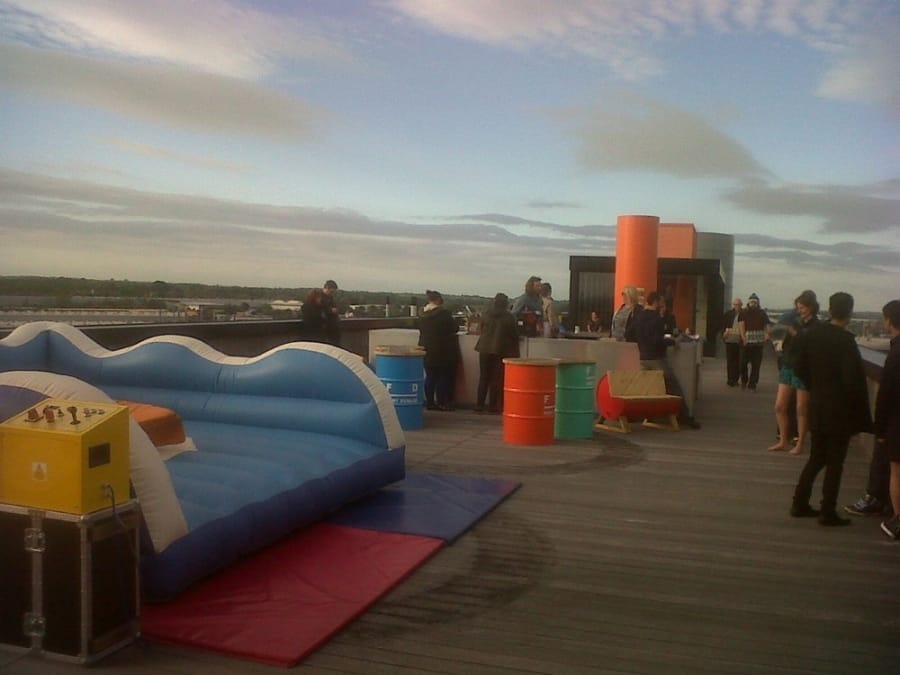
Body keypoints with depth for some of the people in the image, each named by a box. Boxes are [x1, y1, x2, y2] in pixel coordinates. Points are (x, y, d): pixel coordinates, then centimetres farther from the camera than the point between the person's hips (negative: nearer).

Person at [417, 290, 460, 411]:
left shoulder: (423, 315, 6)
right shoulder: (443, 313, -13)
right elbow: (453, 328, -6)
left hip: (427, 349, 6)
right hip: (442, 350, -6)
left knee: (430, 376, 10)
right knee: (443, 376, 3)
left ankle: (429, 402, 11)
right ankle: (441, 402, 3)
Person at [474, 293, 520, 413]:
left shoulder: (485, 314, 2)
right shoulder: (509, 317, -7)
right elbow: (514, 335, -2)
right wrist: (515, 352, 7)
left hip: (485, 349, 3)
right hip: (501, 351, -3)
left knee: (483, 377, 10)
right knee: (497, 379, 2)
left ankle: (479, 405, 10)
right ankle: (493, 406, 3)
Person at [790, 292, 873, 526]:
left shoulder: (812, 333, -1)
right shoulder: (846, 342, -18)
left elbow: (799, 366, 5)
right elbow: (854, 381, -19)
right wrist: (861, 416, -9)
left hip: (817, 407, 6)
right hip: (840, 410, -6)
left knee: (816, 458, 18)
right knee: (835, 462, 5)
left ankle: (800, 504, 21)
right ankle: (828, 513, 11)